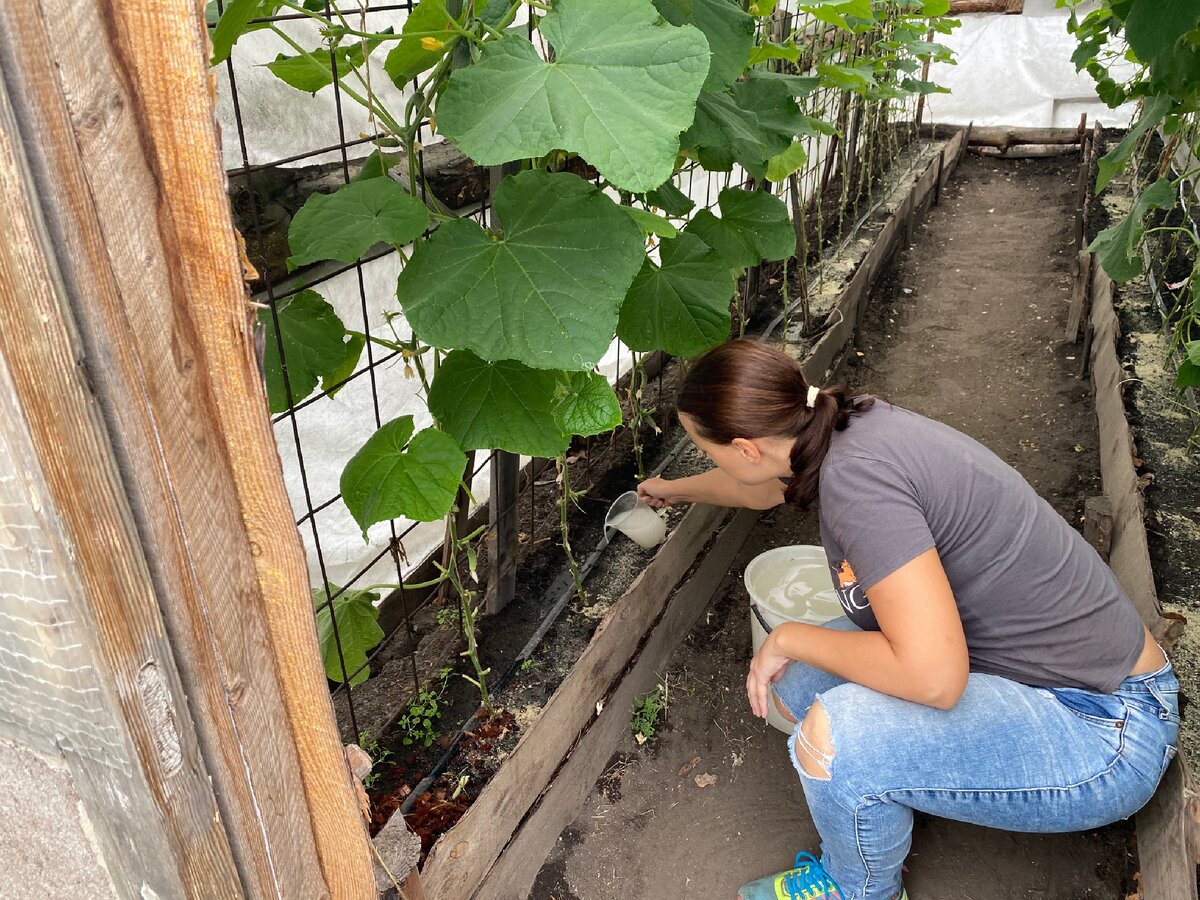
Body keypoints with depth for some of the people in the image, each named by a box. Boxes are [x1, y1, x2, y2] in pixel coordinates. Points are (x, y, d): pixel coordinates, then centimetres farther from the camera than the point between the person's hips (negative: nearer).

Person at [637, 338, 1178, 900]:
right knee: (791, 677, 1)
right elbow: (767, 482, 20)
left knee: (832, 736, -26)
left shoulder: (856, 475, -31)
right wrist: (674, 491, 38)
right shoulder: (841, 425, -3)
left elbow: (933, 676, -35)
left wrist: (789, 638, -18)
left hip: (1101, 734, -8)